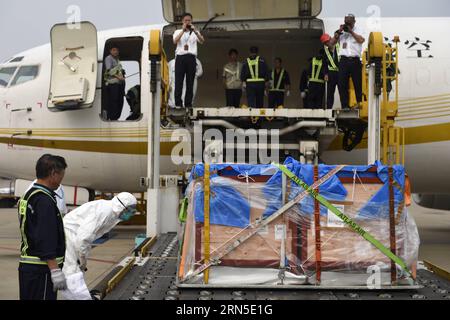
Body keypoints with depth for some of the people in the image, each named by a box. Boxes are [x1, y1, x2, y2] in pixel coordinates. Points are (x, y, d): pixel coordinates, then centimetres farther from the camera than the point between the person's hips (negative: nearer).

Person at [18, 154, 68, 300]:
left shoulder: (28, 195, 14)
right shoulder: (44, 200, -17)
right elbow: (46, 238, -23)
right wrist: (55, 270, -23)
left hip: (26, 265, 10)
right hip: (40, 270, -10)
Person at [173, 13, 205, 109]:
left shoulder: (195, 32, 17)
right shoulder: (178, 32, 17)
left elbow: (202, 41, -3)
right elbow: (175, 41, -5)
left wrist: (195, 31, -18)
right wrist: (183, 30, -11)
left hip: (191, 58, 1)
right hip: (180, 57, -1)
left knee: (190, 82, -1)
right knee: (178, 81, -7)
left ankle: (188, 104, 2)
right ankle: (178, 103, -7)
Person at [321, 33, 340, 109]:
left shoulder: (339, 46, -2)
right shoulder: (325, 50, 9)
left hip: (340, 72, -3)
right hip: (331, 72, 3)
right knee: (330, 92, 3)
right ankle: (329, 108, 4)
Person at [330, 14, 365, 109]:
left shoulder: (358, 31, 12)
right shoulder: (341, 33, 19)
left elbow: (361, 40, -8)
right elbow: (332, 43, 9)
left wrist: (351, 31, -7)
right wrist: (339, 32, -1)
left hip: (355, 61, -2)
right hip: (344, 60, 2)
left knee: (358, 84, -2)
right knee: (342, 84, -3)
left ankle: (360, 104, 1)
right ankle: (345, 106, 1)